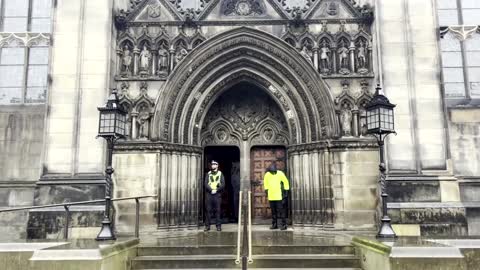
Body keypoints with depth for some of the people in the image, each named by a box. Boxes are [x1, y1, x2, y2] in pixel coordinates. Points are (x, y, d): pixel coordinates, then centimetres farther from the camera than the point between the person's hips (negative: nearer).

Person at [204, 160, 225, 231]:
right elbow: (206, 184, 2)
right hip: (209, 194, 1)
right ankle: (207, 226, 5)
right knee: (208, 210, 1)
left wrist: (216, 190, -10)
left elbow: (223, 184, 1)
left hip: (217, 194, -1)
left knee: (218, 210, -1)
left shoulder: (220, 174, 9)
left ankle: (218, 226, 3)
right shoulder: (208, 174, 12)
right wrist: (211, 190, -12)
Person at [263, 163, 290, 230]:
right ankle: (274, 225, 19)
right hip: (271, 196, 4)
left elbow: (286, 182, 1)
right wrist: (266, 190, 19)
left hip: (279, 196, -4)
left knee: (281, 211, -6)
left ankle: (284, 225, 0)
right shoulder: (267, 175, -1)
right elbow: (265, 182, 18)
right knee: (273, 211, 10)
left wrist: (285, 192, 1)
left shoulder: (280, 174, -10)